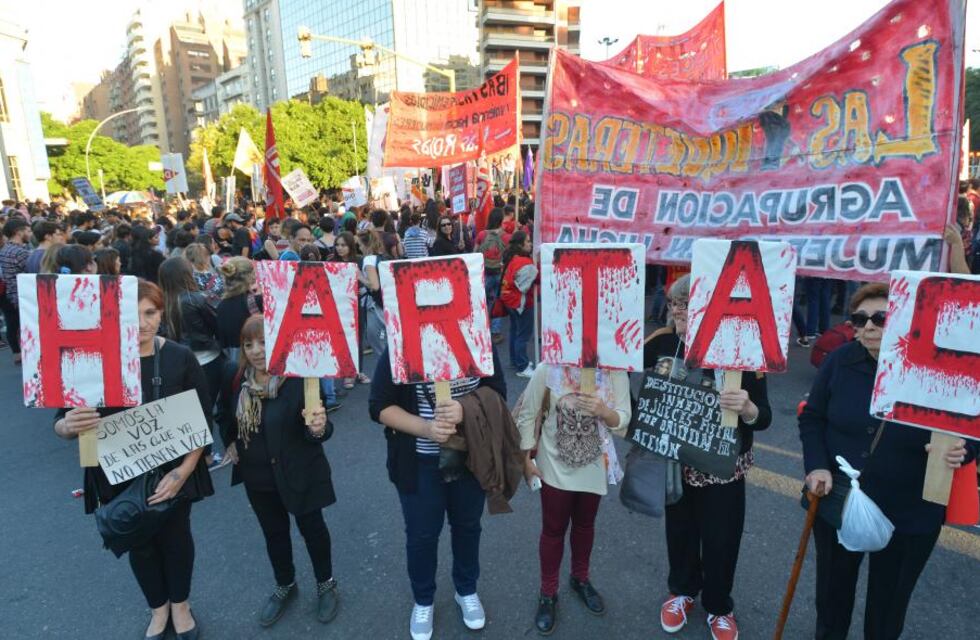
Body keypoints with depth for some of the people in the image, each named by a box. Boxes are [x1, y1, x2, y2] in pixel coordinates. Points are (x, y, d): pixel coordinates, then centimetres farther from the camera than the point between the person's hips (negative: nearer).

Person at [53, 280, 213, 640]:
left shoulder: (179, 358, -14)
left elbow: (203, 420, -9)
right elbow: (61, 423, -9)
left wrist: (185, 469, -18)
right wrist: (68, 426, -32)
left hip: (172, 471, 0)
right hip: (120, 476, 1)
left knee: (176, 537, 17)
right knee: (140, 543, 20)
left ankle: (180, 604, 45)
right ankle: (158, 608, 47)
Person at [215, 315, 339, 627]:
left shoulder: (300, 377, -24)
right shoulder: (234, 374, -9)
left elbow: (312, 429, -24)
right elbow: (224, 411, 13)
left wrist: (318, 428, -46)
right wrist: (229, 442, 6)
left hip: (298, 471, -5)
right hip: (256, 474, 5)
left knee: (311, 527, 14)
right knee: (273, 531, 23)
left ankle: (326, 584, 39)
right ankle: (285, 586, 47)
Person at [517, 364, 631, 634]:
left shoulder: (615, 371, -16)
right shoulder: (548, 369, -20)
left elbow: (624, 420, -11)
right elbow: (527, 415, -10)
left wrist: (603, 411, -32)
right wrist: (526, 458, -7)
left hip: (595, 466, 2)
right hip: (555, 465, -2)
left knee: (585, 524, 23)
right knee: (553, 529, 12)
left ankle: (580, 579, 48)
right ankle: (548, 594, 33)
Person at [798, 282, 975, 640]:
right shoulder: (840, 361, -10)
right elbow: (812, 418, 0)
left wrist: (960, 452, -27)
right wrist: (817, 466, -13)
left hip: (910, 515, -1)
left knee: (889, 601, 20)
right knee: (832, 586, 23)